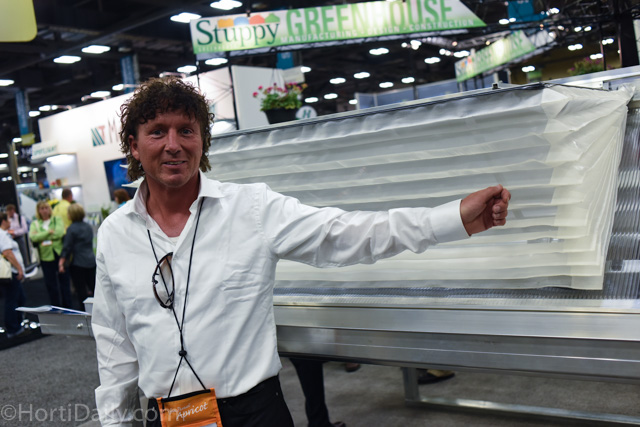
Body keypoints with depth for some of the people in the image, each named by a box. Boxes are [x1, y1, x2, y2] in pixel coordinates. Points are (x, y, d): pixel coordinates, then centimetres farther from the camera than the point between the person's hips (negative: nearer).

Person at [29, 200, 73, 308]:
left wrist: (42, 237, -11)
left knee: (64, 281, 3)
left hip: (59, 254, -1)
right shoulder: (35, 224, 9)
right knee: (50, 284, 6)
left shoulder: (57, 219, 6)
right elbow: (32, 237, -10)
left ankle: (68, 308, 13)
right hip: (45, 256, 1)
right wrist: (49, 232, -12)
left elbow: (60, 232, -12)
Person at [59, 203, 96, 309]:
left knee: (81, 290, 0)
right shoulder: (88, 227, 11)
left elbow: (67, 248, -12)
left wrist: (61, 262, -10)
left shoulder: (72, 229, -10)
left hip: (78, 263, -7)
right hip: (91, 261, 7)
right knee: (93, 286, 14)